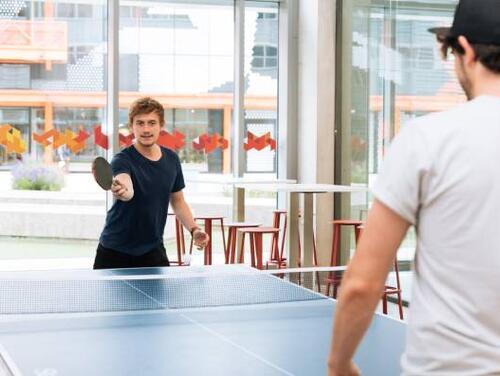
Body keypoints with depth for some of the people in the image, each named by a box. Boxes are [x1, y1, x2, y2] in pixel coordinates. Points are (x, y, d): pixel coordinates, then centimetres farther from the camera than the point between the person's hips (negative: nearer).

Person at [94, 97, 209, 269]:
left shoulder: (172, 159, 0)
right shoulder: (123, 160, -17)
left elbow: (177, 200, 14)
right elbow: (128, 191, -40)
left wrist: (193, 229, -1)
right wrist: (122, 191, -63)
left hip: (152, 250, 4)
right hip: (115, 250, -3)